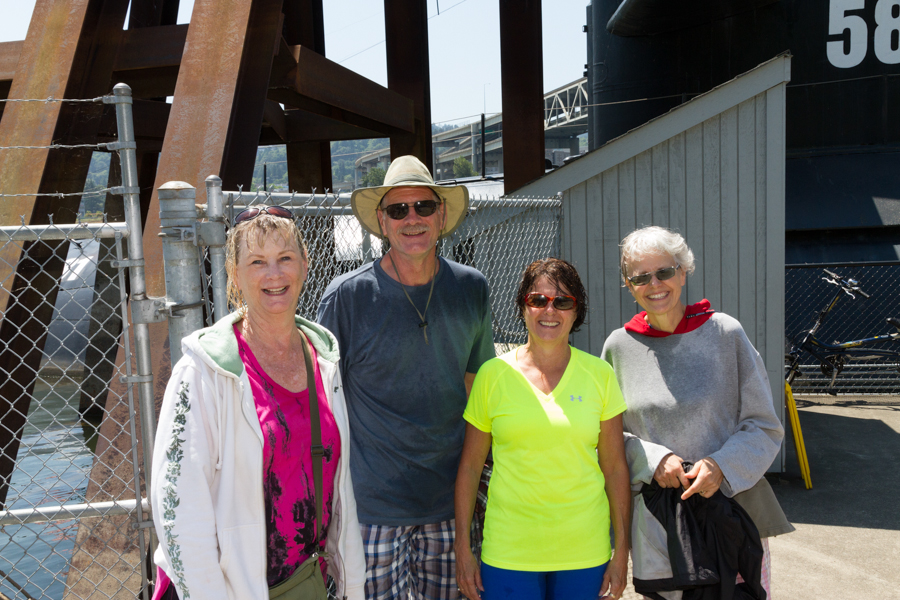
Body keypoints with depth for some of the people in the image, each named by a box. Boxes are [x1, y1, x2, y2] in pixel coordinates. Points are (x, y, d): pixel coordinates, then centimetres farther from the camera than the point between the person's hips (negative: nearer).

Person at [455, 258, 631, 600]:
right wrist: (463, 548, 1)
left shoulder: (599, 374, 0)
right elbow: (470, 466, 2)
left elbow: (615, 466, 3)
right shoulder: (493, 374, -3)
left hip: (585, 552, 1)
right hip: (509, 551, -1)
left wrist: (622, 550, 2)